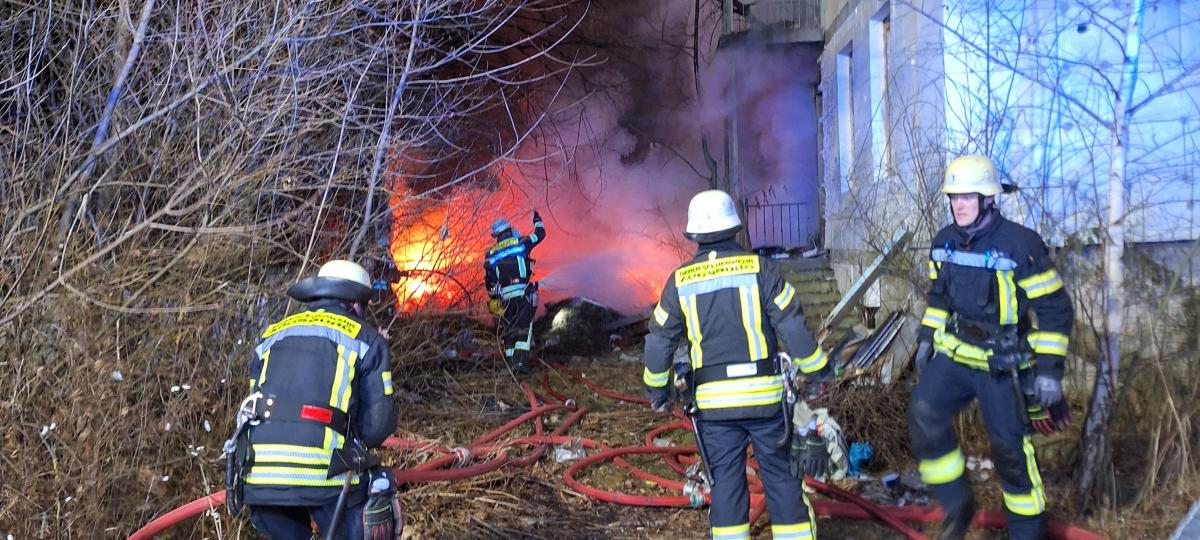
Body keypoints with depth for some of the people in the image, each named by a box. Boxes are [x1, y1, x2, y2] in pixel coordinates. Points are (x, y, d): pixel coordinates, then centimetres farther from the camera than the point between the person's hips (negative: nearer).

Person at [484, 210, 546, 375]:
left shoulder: (491, 253, 11)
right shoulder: (520, 243, 3)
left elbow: (488, 280, 12)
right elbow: (540, 234, 15)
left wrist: (493, 297, 23)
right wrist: (537, 220, 34)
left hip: (504, 297, 3)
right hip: (523, 293, -3)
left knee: (509, 330, 12)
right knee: (524, 328, -5)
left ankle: (511, 362, 11)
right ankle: (521, 362, -18)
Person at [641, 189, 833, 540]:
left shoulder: (680, 281, 2)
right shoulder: (759, 268, -4)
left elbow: (659, 341, 6)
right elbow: (793, 328, -6)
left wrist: (657, 391, 19)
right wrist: (818, 372, 6)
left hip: (713, 401, 1)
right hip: (763, 394, -1)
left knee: (725, 483, 8)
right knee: (781, 478, 9)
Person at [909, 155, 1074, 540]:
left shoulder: (1021, 245, -17)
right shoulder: (944, 242, 1)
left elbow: (1055, 310, -13)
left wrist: (1049, 368, -15)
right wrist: (927, 338, 13)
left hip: (1003, 363, -5)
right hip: (954, 352, 5)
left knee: (1009, 447, 2)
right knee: (924, 417, -14)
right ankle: (957, 507, 4)